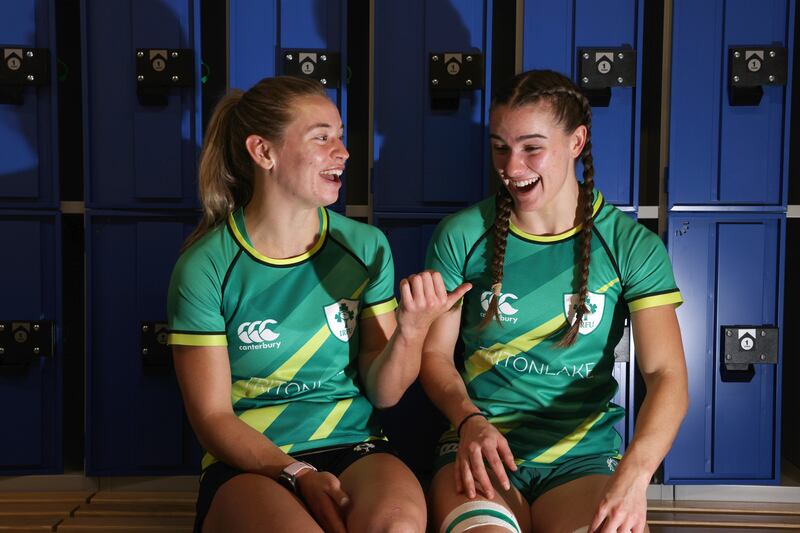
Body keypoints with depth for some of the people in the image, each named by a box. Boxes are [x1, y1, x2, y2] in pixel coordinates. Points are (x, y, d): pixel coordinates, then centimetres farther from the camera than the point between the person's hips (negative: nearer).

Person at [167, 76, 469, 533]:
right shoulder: (204, 267, -5)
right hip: (251, 464, -1)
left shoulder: (366, 247, 3)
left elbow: (382, 393, 3)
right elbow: (212, 417, -4)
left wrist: (412, 331, -17)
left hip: (354, 449, 2)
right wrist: (298, 474, -18)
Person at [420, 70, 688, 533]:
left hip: (585, 455, 1)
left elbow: (667, 375, -8)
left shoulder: (632, 246, 0)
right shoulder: (462, 235, 2)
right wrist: (469, 420, -15)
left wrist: (634, 472, -26)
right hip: (482, 446, -1)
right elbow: (435, 352, 6)